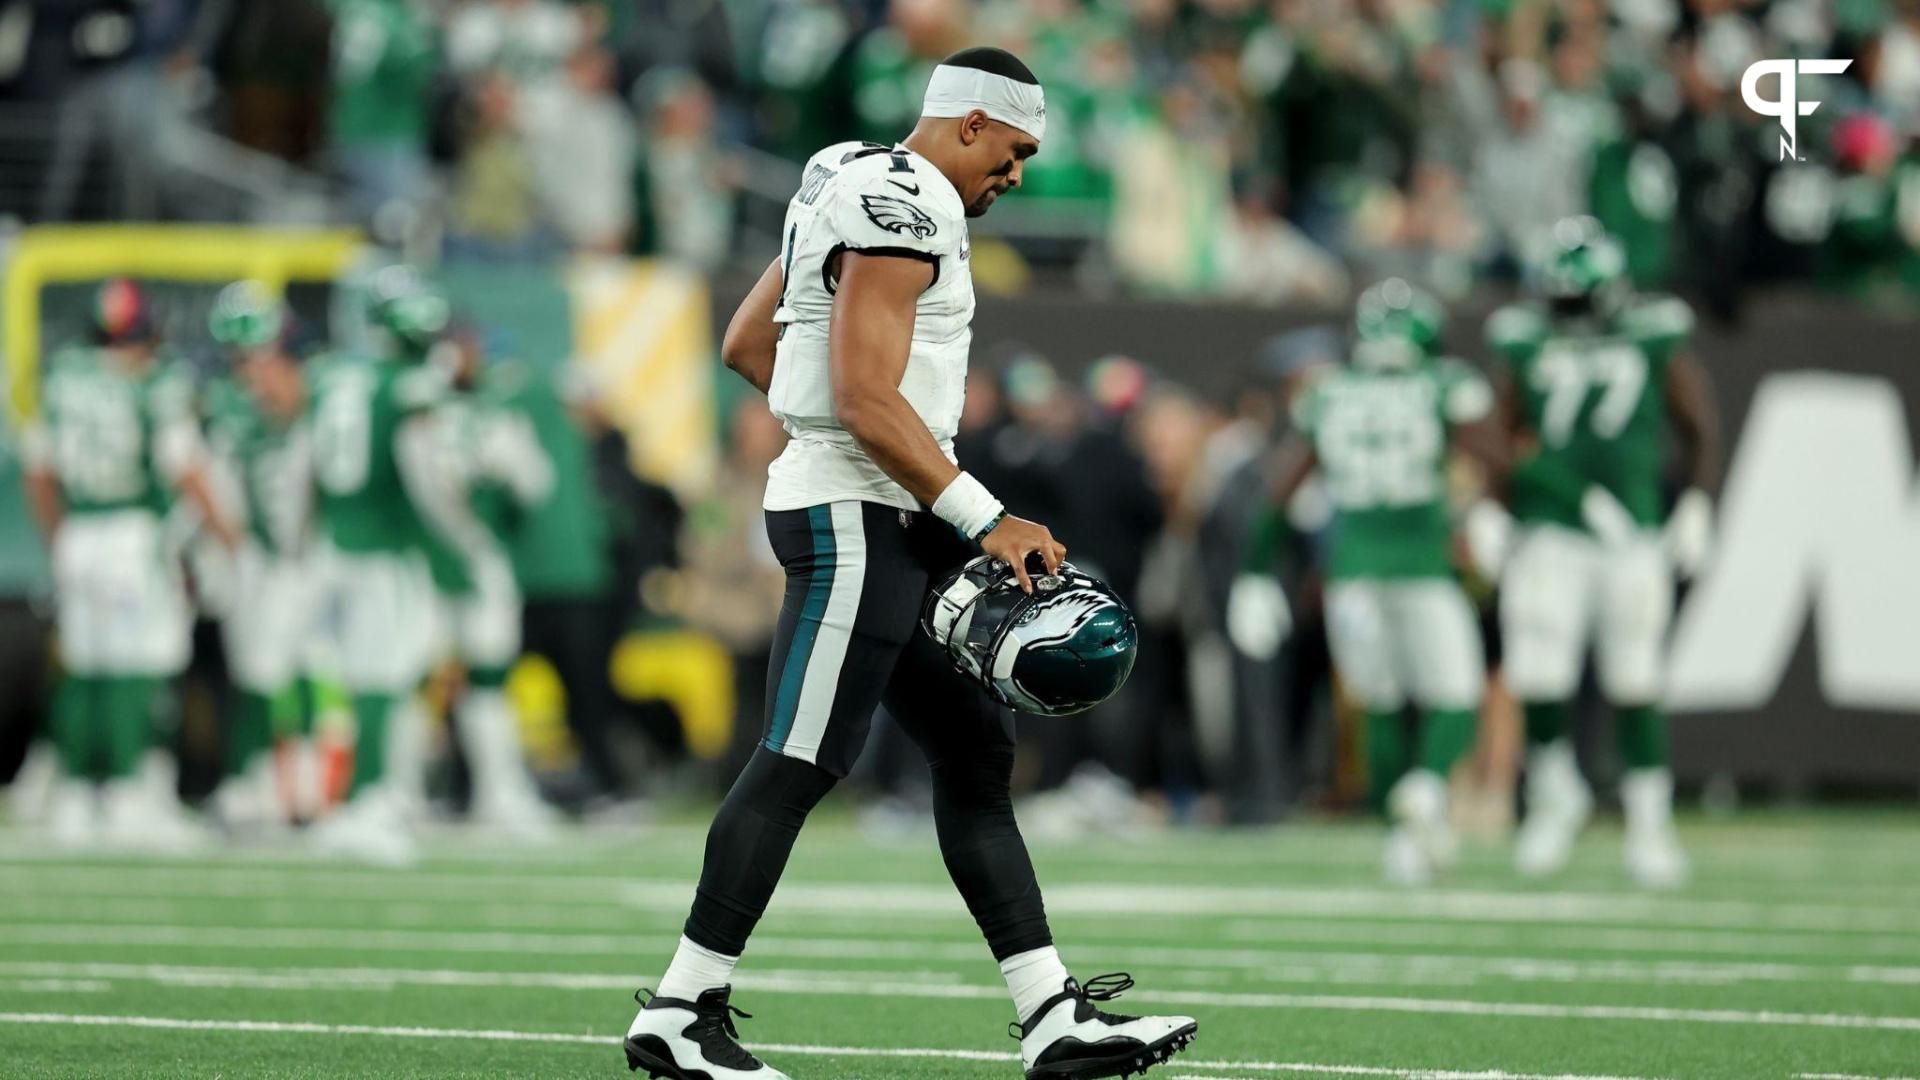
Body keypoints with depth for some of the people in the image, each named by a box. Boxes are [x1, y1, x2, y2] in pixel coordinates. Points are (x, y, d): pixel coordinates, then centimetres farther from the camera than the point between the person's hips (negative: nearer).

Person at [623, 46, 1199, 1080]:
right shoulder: (904, 207, -15)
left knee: (975, 751, 9)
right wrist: (985, 521, -20)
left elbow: (747, 346, 23)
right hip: (857, 517, -11)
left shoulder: (849, 184, 17)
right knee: (798, 762, -8)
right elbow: (867, 399, -22)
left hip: (892, 526, 11)